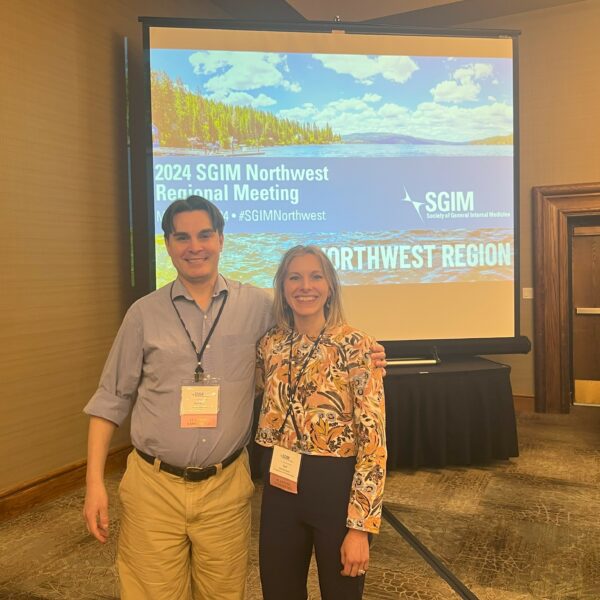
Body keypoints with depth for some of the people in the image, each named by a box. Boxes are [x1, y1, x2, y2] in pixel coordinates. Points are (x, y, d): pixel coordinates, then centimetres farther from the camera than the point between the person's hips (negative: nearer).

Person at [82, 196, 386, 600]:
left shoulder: (257, 305, -1)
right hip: (155, 487, 0)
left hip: (225, 488, 0)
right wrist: (95, 483, -1)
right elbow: (111, 401, 3)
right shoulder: (144, 313, -1)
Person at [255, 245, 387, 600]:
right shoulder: (271, 345, 1)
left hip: (337, 488, -4)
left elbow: (373, 439, -16)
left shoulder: (357, 346, -14)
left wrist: (360, 525, -17)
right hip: (281, 487, 5)